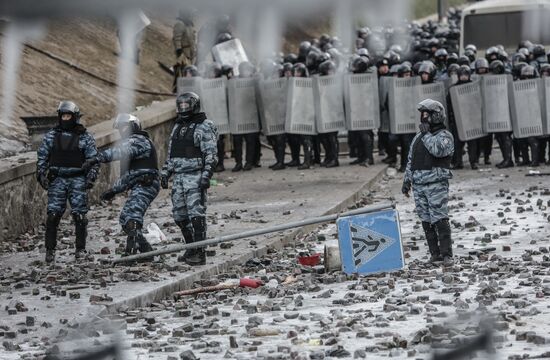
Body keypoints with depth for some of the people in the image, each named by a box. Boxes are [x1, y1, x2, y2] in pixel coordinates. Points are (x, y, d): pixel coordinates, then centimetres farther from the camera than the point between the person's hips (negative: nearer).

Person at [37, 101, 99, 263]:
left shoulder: (85, 137, 4)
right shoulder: (51, 136, 10)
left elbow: (93, 159, 4)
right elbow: (42, 157, 13)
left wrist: (91, 177, -8)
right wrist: (41, 174, 0)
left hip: (78, 180, -1)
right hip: (57, 179, 1)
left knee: (79, 215, -5)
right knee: (53, 215, -6)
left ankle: (80, 249, 4)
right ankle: (50, 250, -1)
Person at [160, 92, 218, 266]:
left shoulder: (204, 127, -5)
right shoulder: (177, 127, 18)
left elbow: (211, 154, -11)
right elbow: (171, 154, 25)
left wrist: (206, 175, -20)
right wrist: (165, 173, 18)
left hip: (195, 176, -8)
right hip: (179, 177, 8)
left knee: (196, 213, -12)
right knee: (179, 214, 7)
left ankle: (200, 253, -13)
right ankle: (191, 248, 20)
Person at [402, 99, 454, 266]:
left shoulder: (445, 136, -4)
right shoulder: (418, 137, 17)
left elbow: (437, 149, -26)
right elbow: (411, 161, 20)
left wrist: (426, 133, -14)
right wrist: (406, 181, 14)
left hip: (437, 185, -7)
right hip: (419, 186, 7)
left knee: (440, 220, -13)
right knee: (427, 221, 6)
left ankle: (447, 255, -13)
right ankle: (435, 253, 11)